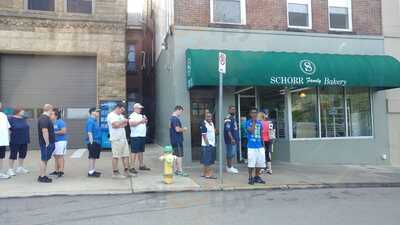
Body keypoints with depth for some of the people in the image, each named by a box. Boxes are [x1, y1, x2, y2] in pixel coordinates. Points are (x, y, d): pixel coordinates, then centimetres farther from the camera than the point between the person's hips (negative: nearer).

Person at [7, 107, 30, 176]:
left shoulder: (23, 119, 9)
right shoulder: (11, 119, -11)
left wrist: (27, 139, 16)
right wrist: (9, 137, -13)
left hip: (24, 141, 7)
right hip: (15, 141, -7)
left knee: (23, 154, 13)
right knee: (13, 155, 1)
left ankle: (20, 168, 27)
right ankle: (10, 169, 13)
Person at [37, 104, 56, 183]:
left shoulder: (44, 118, 15)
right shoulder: (44, 119, -19)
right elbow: (45, 131, -26)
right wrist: (47, 143, -24)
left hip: (49, 143, 10)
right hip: (46, 143, -10)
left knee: (45, 159, 14)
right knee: (44, 159, -3)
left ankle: (43, 176, 21)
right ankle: (42, 177, 4)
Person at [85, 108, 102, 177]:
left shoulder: (95, 120, 14)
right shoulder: (90, 121, -13)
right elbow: (89, 132, -19)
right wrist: (91, 142, -21)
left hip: (97, 142, 9)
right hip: (93, 142, -9)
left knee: (95, 157, 14)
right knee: (92, 157, -5)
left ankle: (93, 170, 22)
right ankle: (90, 172, 0)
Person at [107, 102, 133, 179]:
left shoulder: (121, 115, 19)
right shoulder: (111, 115, -9)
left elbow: (125, 124, 11)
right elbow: (116, 124, -22)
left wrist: (119, 125, -8)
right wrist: (123, 121, -6)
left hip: (123, 138, 9)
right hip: (116, 139, -9)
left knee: (126, 155, 9)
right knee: (116, 156, -3)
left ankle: (126, 171, 16)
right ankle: (115, 173, 3)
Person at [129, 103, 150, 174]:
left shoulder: (141, 115, 20)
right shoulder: (132, 116, -6)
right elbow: (131, 123, -23)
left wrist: (145, 121, 5)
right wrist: (140, 121, -20)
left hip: (142, 136, 8)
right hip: (135, 136, -8)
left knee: (141, 151, 14)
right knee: (134, 152, -8)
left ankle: (141, 165, 22)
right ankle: (132, 167, -7)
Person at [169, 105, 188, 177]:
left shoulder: (172, 118, 15)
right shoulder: (175, 119, -18)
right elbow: (177, 129, -24)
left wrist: (182, 129, 16)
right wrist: (184, 129, -8)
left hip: (174, 140, 10)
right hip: (177, 140, -10)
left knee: (176, 155, 13)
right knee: (179, 155, -7)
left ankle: (176, 170, 19)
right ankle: (180, 171, -4)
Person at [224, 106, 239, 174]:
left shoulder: (234, 118, 16)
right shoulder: (228, 118, -14)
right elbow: (228, 130, -21)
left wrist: (237, 138, 20)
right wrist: (232, 138, -25)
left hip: (235, 139, 10)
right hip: (230, 139, -10)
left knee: (233, 153, 13)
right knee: (231, 153, -6)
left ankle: (229, 166, 21)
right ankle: (229, 167, 2)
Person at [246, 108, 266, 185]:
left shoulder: (260, 123, 12)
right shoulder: (248, 122, -2)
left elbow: (261, 134, 17)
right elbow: (251, 131, -18)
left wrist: (262, 144, 13)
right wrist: (254, 122, -12)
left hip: (260, 146, 5)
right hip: (251, 146, -5)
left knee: (260, 163, 9)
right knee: (251, 163, -2)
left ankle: (257, 177, 23)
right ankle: (250, 178, 10)